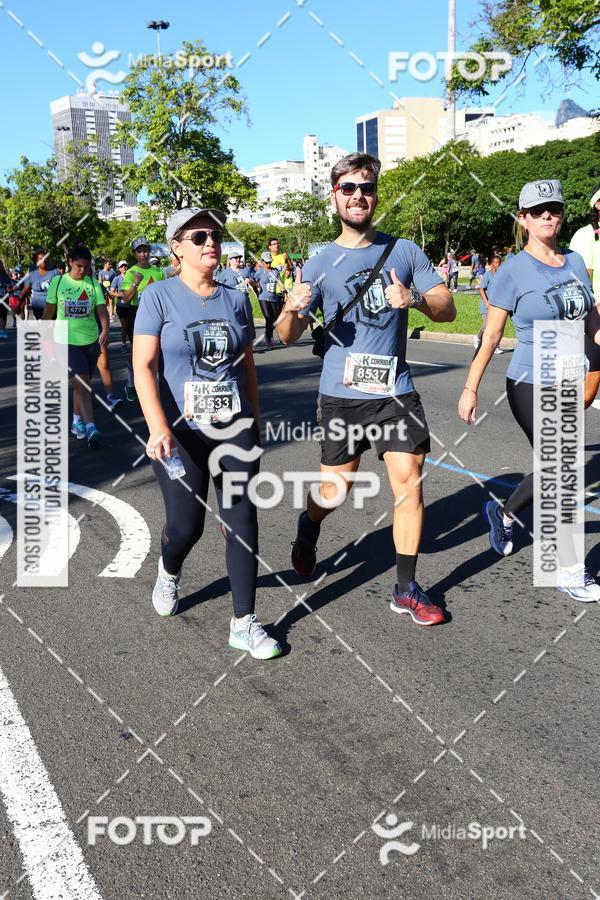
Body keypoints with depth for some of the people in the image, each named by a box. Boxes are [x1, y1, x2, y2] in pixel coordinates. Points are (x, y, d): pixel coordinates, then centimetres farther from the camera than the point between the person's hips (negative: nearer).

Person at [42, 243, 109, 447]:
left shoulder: (93, 284, 2)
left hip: (90, 340, 3)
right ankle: (90, 427, -20)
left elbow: (102, 309, -8)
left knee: (82, 383, 12)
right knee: (80, 383, -15)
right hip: (66, 340, -3)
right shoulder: (58, 282, -1)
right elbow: (48, 310, 8)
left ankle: (77, 421, 29)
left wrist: (105, 329, -25)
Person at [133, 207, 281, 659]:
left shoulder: (236, 298, 7)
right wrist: (158, 428, -23)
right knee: (186, 525, 2)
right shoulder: (160, 296, -5)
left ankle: (244, 623, 12)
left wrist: (255, 422, 17)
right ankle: (169, 573, 39)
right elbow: (144, 367, -11)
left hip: (236, 428, 3)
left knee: (243, 522, 1)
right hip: (182, 433, -3)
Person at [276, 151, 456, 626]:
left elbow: (448, 309, 4)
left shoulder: (405, 251, 5)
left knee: (409, 481, -4)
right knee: (335, 487, 7)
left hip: (397, 392, 1)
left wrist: (416, 298, -18)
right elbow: (288, 336, -1)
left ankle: (407, 588, 8)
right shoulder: (320, 264, 1)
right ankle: (307, 534, 42)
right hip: (341, 396, -1)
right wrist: (294, 309, -24)